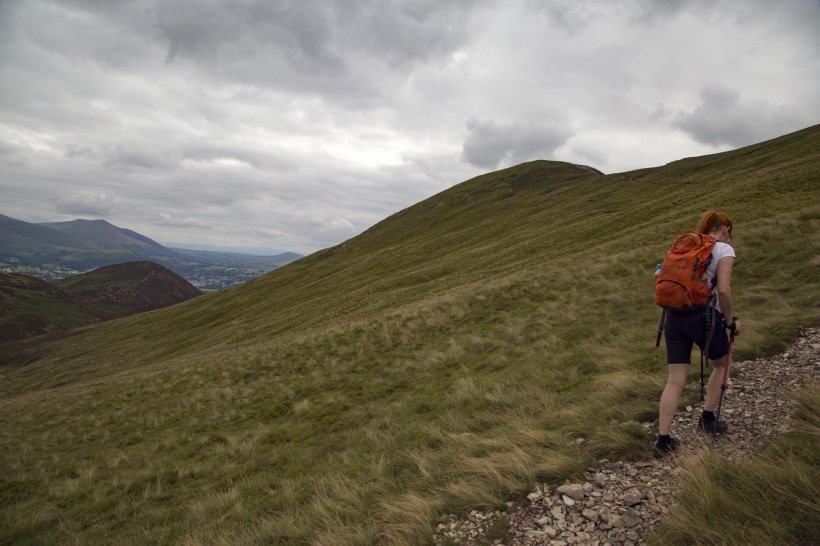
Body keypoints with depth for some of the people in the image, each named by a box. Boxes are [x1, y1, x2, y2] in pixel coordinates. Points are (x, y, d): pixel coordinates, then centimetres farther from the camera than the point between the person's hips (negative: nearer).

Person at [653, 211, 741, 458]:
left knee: (675, 380, 7)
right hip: (703, 315, -4)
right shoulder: (724, 250, -1)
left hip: (674, 315, 5)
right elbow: (723, 290, -12)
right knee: (720, 364, 26)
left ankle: (663, 440, 5)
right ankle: (707, 419, 35)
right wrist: (730, 322, 1)